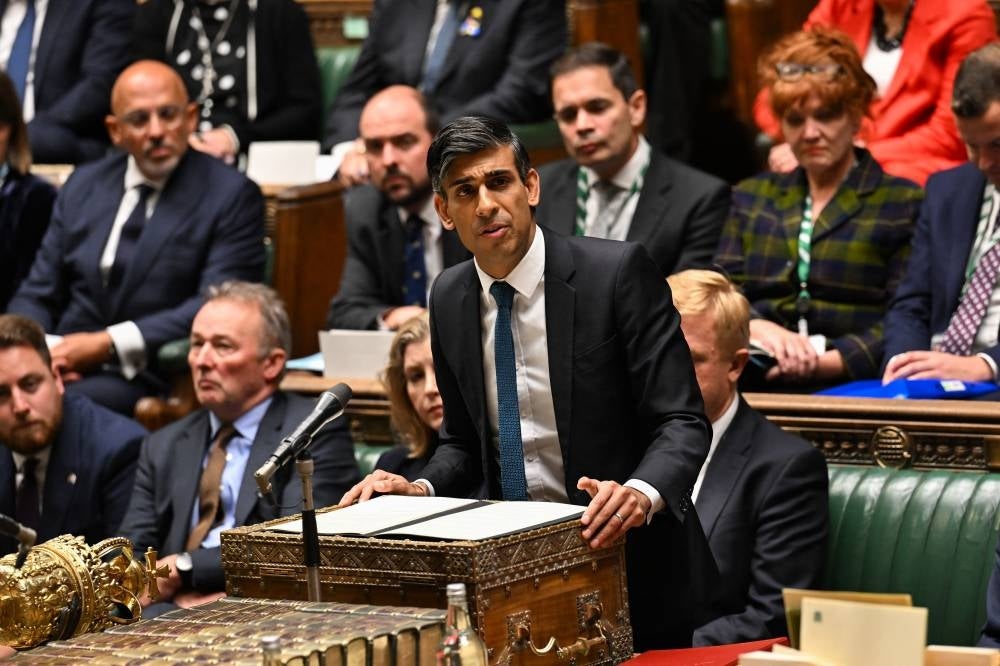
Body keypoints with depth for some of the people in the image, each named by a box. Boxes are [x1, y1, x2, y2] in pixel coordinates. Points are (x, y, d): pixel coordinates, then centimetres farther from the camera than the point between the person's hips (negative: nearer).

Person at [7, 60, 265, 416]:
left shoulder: (232, 196, 0)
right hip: (65, 368, 5)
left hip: (147, 381, -5)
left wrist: (108, 344, -17)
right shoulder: (83, 184, 17)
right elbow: (37, 295, 18)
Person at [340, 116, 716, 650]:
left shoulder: (618, 271, -12)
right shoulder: (449, 299, 4)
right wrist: (423, 488, -6)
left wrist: (642, 492, -35)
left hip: (627, 563, -4)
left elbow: (682, 422, -15)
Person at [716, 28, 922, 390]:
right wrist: (758, 329, -12)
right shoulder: (750, 198, 22)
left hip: (852, 387, -3)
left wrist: (831, 362, -18)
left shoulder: (903, 204, 8)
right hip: (754, 384, 3)